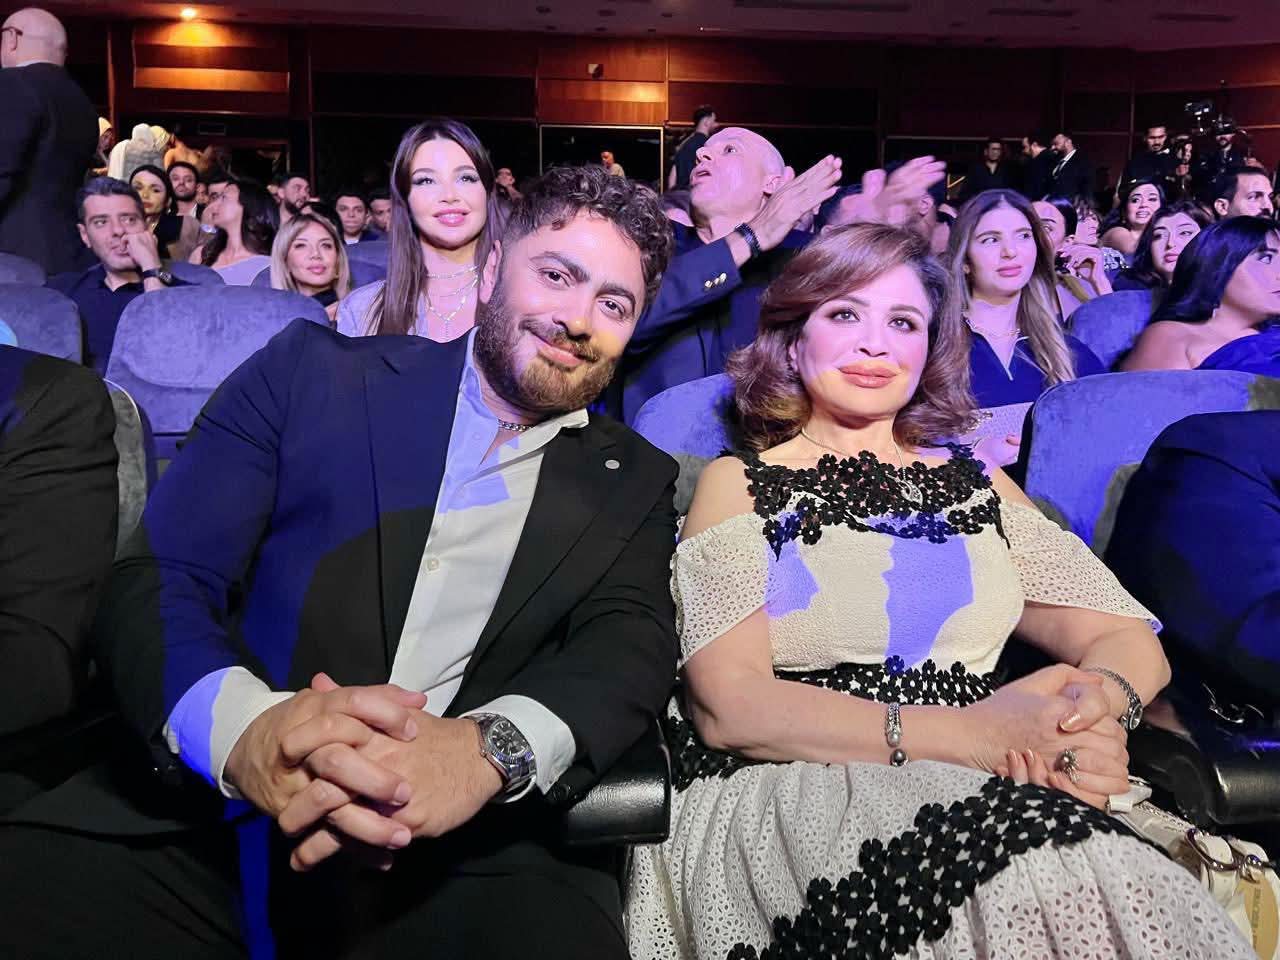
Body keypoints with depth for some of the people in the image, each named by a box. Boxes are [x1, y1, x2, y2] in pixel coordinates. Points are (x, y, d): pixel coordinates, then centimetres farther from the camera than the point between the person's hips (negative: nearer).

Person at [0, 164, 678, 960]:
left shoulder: (633, 483, 12)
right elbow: (156, 577, 0)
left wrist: (489, 748, -25)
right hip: (210, 818, 1)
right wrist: (245, 724, -23)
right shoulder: (314, 372, 7)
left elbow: (632, 650, -2)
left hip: (465, 857, 0)